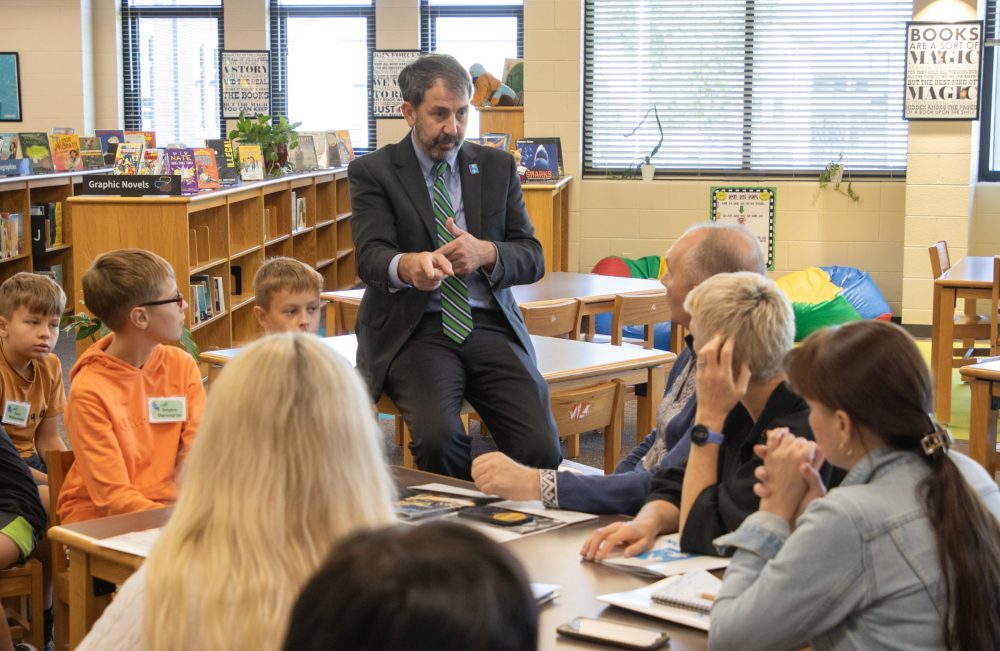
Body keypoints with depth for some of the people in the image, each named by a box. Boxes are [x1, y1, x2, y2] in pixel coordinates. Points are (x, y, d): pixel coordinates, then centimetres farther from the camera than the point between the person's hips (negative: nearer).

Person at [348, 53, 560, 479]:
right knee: (439, 436, -30)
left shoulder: (497, 167, 13)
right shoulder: (372, 172, 3)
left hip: (490, 327, 3)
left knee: (541, 448, -21)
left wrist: (486, 253, -15)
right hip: (416, 330, -2)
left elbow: (532, 257, 8)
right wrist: (407, 266, -36)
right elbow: (370, 256, -11)